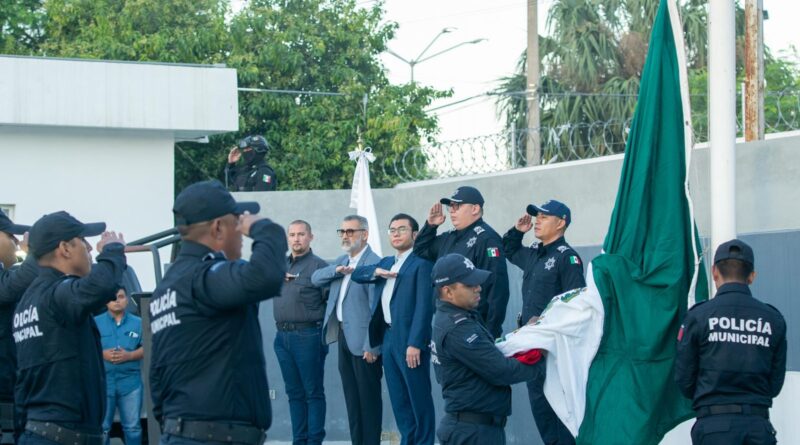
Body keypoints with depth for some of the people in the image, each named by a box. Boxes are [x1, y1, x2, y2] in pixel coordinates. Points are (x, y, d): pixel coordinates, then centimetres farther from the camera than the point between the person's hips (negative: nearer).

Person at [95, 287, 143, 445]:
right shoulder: (95, 323, 6)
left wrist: (129, 355, -14)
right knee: (101, 427, 2)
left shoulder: (138, 323, 7)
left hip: (130, 381, 1)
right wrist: (102, 354, -13)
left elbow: (146, 349, 3)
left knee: (133, 426, 5)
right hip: (103, 381, 0)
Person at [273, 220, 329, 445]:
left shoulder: (318, 265, -5)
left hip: (308, 335, -6)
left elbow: (330, 299, -8)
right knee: (294, 392, 11)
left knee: (313, 392, -2)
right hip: (282, 335, 7)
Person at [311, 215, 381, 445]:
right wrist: (336, 270, -11)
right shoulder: (342, 260, 14)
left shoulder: (373, 263, -15)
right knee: (352, 396, 12)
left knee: (368, 397, -1)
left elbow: (377, 309, -18)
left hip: (363, 340, -8)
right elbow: (316, 279, 8)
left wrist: (372, 346, -20)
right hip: (344, 336, 8)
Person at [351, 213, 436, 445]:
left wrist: (415, 343, -20)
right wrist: (376, 272, -3)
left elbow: (424, 306, -14)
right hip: (388, 338, 8)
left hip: (409, 339, -8)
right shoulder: (386, 263, 20)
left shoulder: (421, 263, -7)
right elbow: (357, 274, 18)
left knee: (419, 399, -4)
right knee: (398, 400, 11)